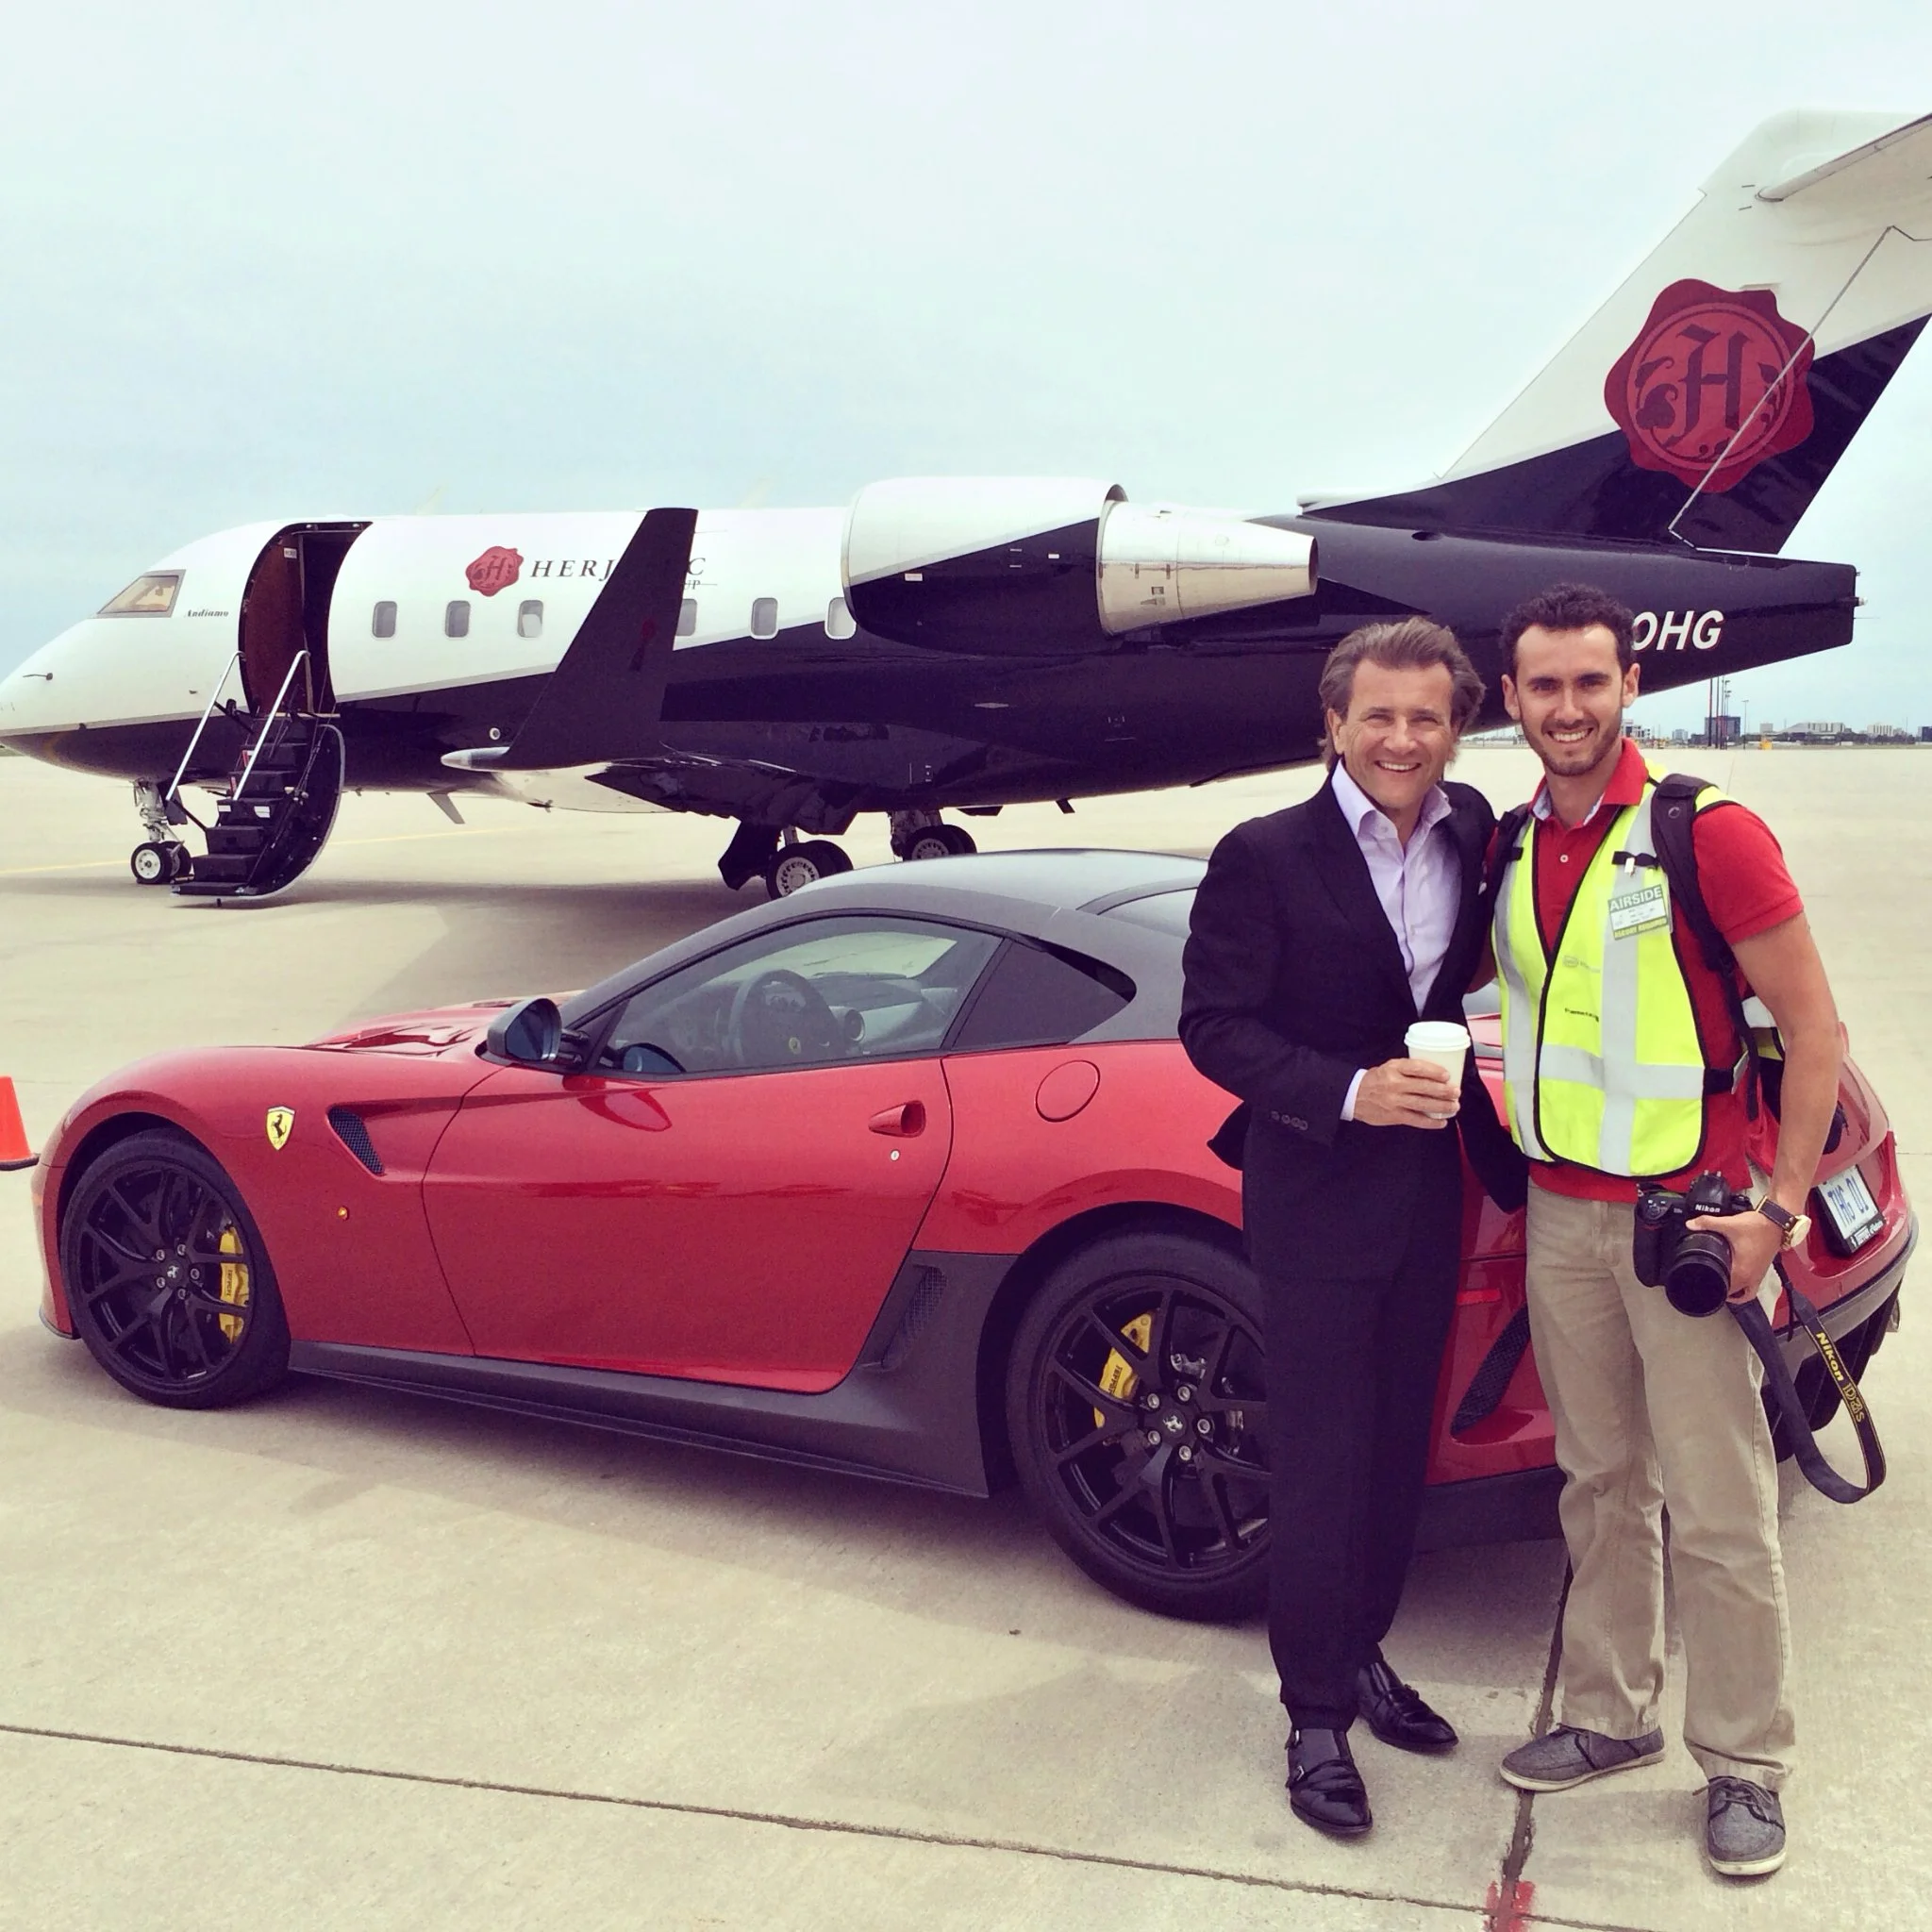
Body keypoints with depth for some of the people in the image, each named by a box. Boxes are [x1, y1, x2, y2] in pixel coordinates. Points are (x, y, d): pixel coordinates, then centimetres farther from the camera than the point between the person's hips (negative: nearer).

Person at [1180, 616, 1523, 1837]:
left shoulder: (1474, 838, 2)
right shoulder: (1266, 858, -13)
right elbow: (1215, 1024, -13)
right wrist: (1348, 1092, -24)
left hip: (1430, 1197, 5)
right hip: (1315, 1201, -5)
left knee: (1397, 1447, 17)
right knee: (1321, 1462, 4)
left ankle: (1362, 1653, 37)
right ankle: (1317, 1713, 19)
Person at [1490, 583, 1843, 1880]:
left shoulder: (1709, 834, -11)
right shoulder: (1514, 849, 7)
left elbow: (1813, 1026, -9)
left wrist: (1779, 1210, -13)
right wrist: (1523, 1156, 7)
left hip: (1682, 1216, -5)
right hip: (1561, 1212, 5)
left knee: (1720, 1510, 2)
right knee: (1602, 1482, 15)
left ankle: (1746, 1767, 17)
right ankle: (1611, 1716, 30)